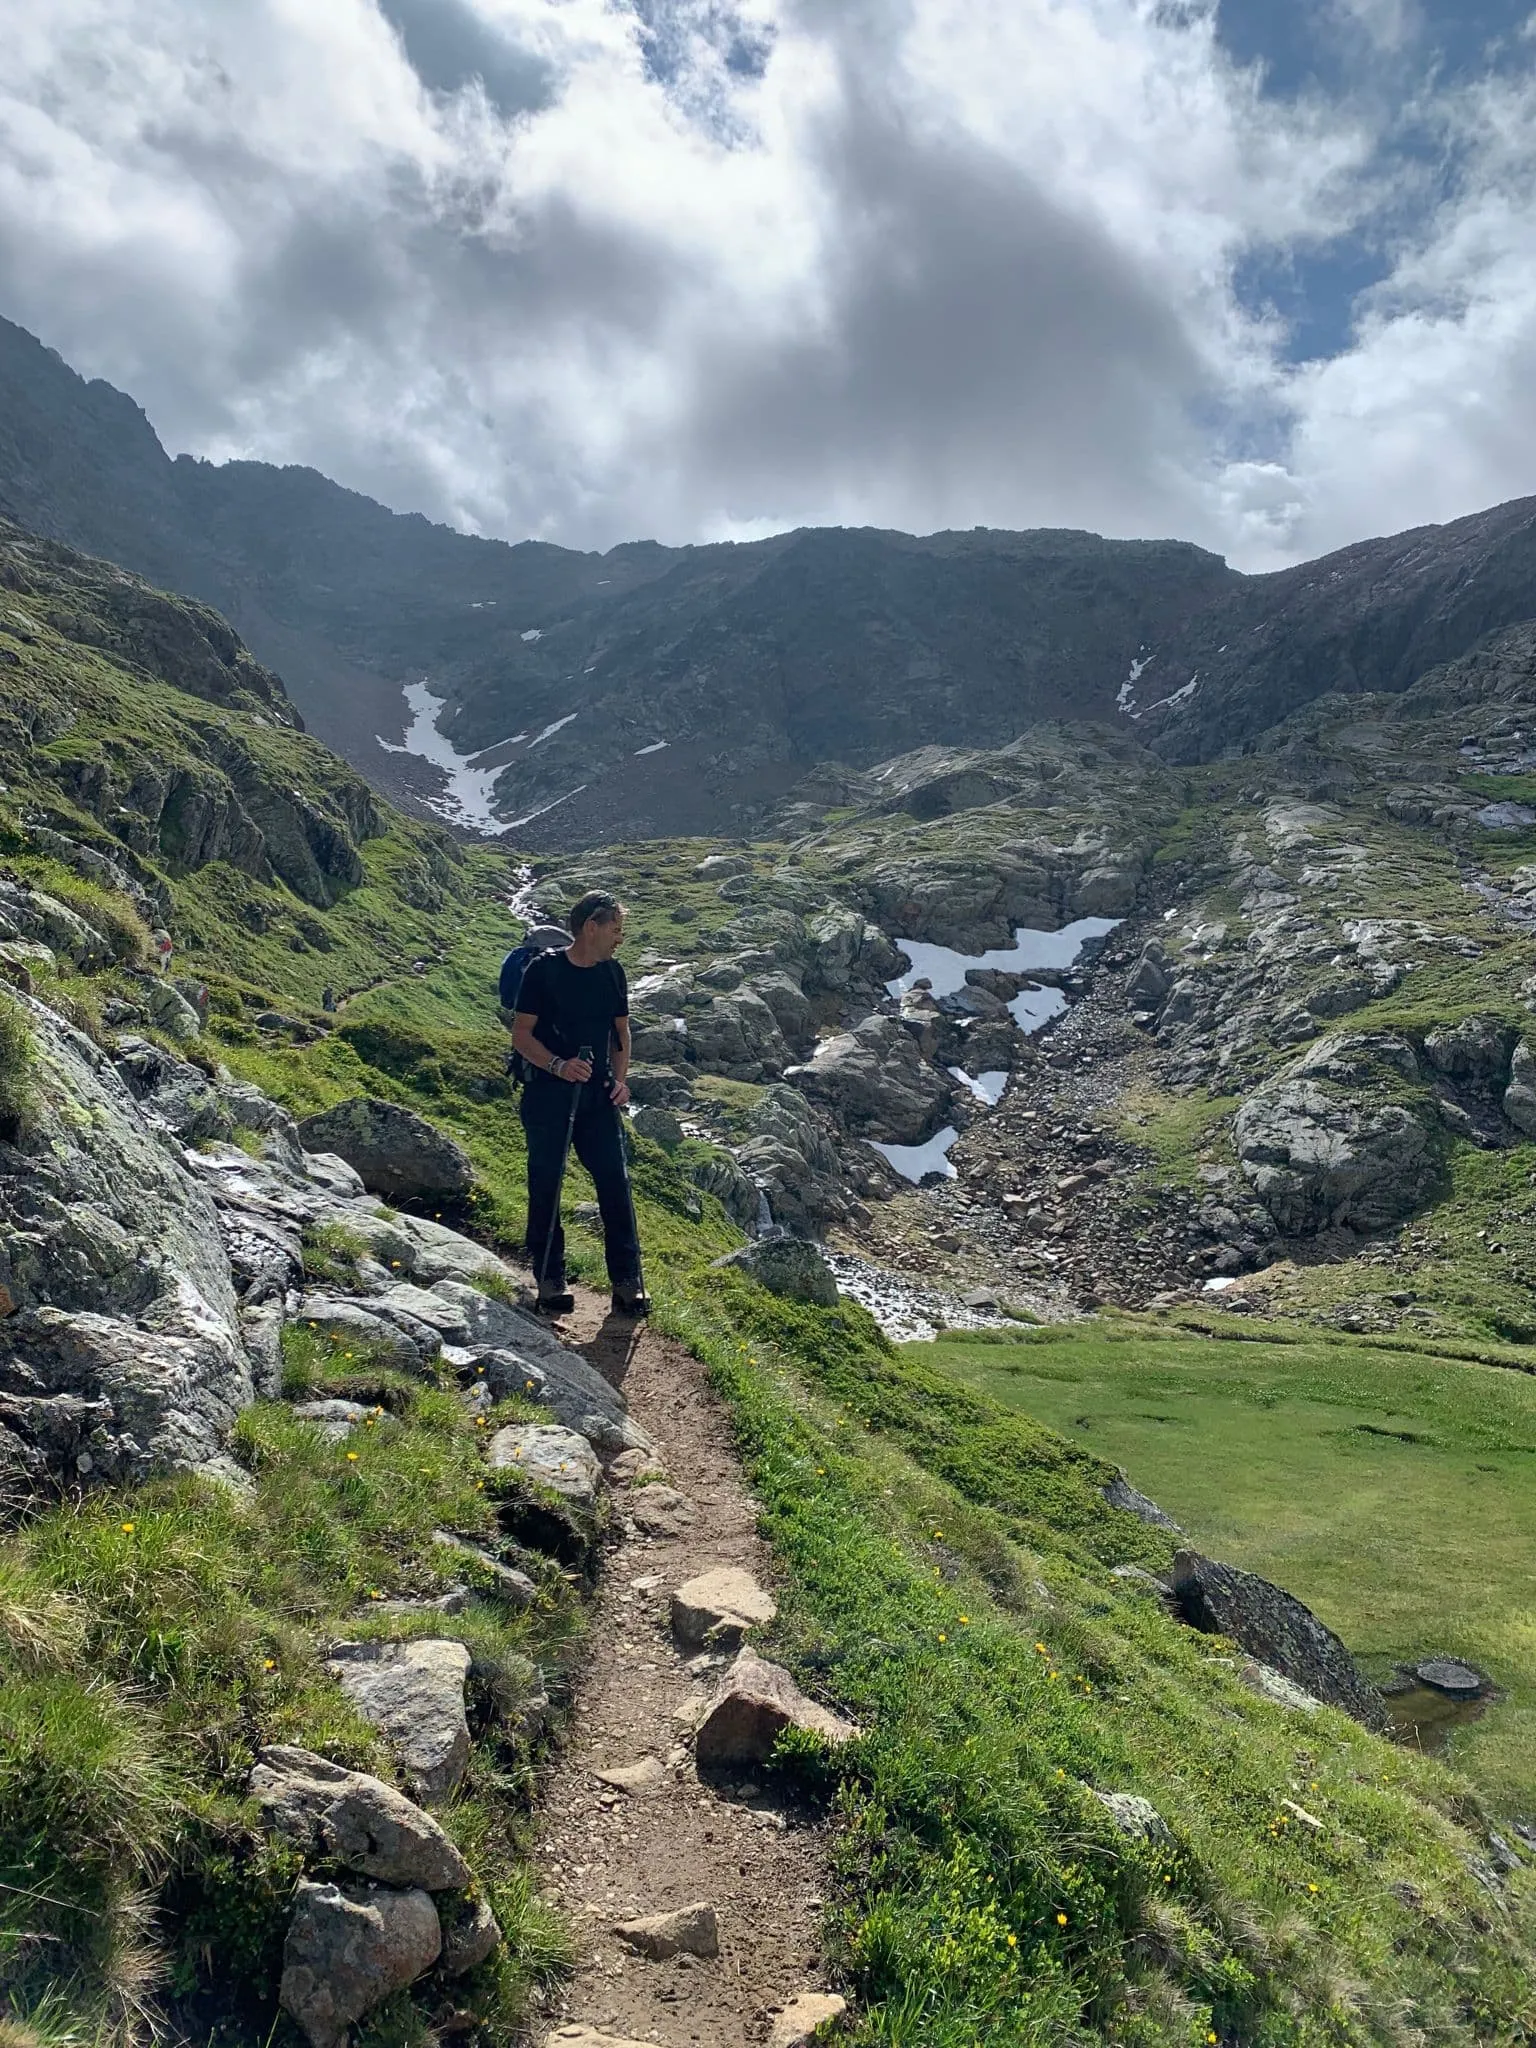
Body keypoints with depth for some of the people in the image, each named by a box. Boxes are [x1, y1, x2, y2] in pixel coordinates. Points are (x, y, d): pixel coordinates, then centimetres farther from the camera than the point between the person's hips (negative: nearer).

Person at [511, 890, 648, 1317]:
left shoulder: (612, 973, 7)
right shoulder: (544, 970, -8)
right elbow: (521, 1034, -8)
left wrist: (620, 1079, 3)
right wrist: (558, 1065, -23)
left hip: (598, 1097, 4)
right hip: (548, 1095, -4)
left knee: (615, 1184, -2)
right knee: (546, 1186, 3)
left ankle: (626, 1281, 5)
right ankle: (550, 1281, 15)